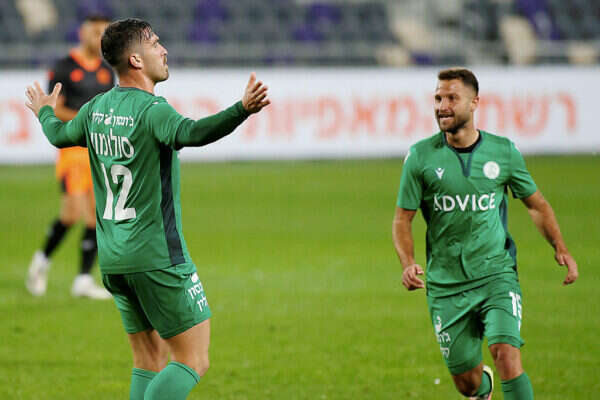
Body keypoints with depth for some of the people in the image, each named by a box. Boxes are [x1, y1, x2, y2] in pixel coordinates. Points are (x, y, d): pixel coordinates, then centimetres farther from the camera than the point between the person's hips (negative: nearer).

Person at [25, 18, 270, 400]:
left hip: (114, 260, 8)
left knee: (149, 360, 15)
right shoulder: (151, 110, -16)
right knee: (193, 360, -5)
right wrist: (243, 110, -50)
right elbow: (191, 132, -37)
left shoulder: (96, 109, 7)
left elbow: (60, 135, 28)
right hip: (158, 256, -8)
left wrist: (45, 112, 50)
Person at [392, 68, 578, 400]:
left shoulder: (503, 152, 0)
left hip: (497, 276, -1)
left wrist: (560, 247, 0)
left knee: (506, 356, -23)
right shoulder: (421, 157, -4)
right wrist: (408, 264, -16)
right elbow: (403, 219, 1)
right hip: (446, 285, 1)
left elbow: (536, 204, 14)